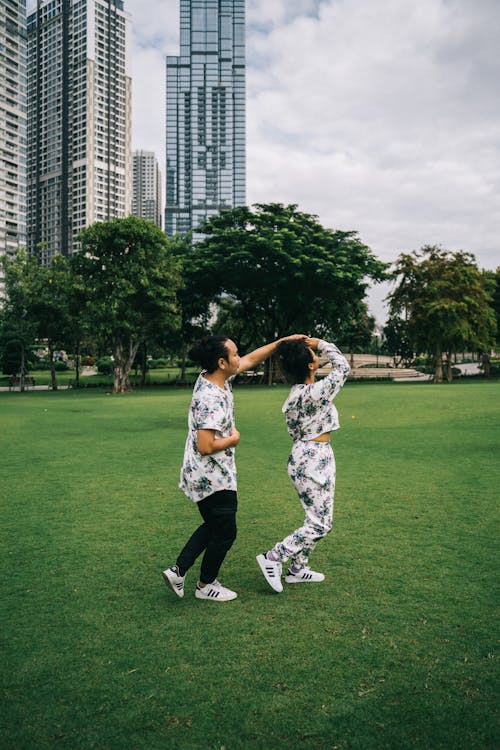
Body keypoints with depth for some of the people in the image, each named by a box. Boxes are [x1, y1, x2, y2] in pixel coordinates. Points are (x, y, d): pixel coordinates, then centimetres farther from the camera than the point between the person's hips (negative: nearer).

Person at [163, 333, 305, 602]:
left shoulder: (211, 377, 0)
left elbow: (251, 359, 12)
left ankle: (178, 570, 24)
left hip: (204, 476, 9)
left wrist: (282, 342, 10)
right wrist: (233, 439, -14)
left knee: (212, 526, 23)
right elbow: (206, 447, -31)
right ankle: (205, 585, 26)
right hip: (213, 478, -9)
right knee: (225, 532, 9)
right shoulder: (211, 399, -28)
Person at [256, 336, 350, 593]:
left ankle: (297, 569, 26)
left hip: (305, 455, 10)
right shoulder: (314, 393, -22)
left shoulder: (297, 391, 5)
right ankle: (273, 557, 2)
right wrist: (321, 344, -4)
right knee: (320, 523, -2)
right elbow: (343, 367, -11)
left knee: (317, 520, 18)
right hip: (314, 458, -10)